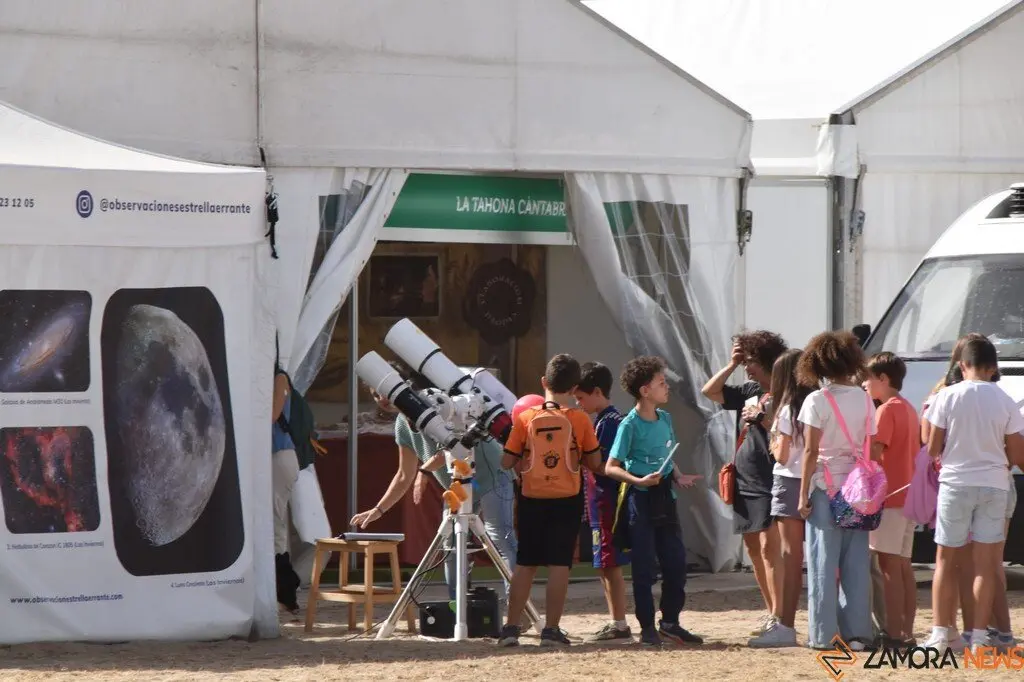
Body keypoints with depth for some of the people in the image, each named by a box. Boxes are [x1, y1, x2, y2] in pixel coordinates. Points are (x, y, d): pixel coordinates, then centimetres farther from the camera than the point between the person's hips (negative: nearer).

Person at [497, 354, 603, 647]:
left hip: (531, 499, 2)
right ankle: (551, 629, -2)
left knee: (525, 565, 10)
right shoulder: (580, 420, -6)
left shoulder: (526, 418, -4)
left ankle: (511, 627, 8)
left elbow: (507, 461, -3)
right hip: (567, 500, -2)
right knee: (559, 565, 1)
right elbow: (594, 462, -1)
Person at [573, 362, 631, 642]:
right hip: (599, 506, 10)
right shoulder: (599, 420, 17)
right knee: (605, 566, 13)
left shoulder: (610, 422, -13)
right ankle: (615, 622, 18)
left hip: (607, 504, -10)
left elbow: (605, 465, -19)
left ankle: (620, 624, -5)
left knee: (610, 565, -7)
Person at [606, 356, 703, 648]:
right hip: (642, 500, -7)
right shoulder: (630, 425, -11)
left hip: (665, 498, 7)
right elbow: (611, 467, -11)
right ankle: (647, 628, 7)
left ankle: (670, 623, 20)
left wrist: (678, 476, 3)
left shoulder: (665, 419, 9)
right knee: (644, 568, -1)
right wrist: (639, 480, -24)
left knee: (676, 563, 8)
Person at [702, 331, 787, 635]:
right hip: (746, 481, 9)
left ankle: (778, 616, -14)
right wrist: (731, 365, 11)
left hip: (769, 482, -9)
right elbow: (710, 391, 18)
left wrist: (762, 418, -22)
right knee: (753, 547, 11)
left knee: (769, 547, -13)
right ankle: (771, 611, 19)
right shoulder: (749, 392, 14)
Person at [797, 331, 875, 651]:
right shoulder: (864, 399, 5)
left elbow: (810, 451, -9)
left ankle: (824, 633, -3)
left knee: (824, 561, -1)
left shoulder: (817, 401, -6)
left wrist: (803, 494, -5)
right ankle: (856, 632, 4)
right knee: (856, 562, 5)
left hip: (825, 485, -4)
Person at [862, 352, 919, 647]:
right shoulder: (908, 409, 16)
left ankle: (893, 633, -11)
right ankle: (906, 632, 11)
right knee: (903, 567, 10)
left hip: (889, 497, -9)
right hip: (907, 495, 9)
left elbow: (875, 453, -18)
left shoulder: (887, 410, -11)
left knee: (890, 567, -9)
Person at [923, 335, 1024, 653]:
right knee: (985, 562, 5)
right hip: (994, 485, 1)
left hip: (956, 483, -1)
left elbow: (932, 448, -4)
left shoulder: (948, 396, -7)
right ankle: (979, 637, 1)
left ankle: (940, 635, 5)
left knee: (945, 560, 8)